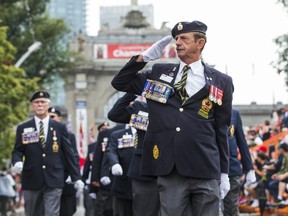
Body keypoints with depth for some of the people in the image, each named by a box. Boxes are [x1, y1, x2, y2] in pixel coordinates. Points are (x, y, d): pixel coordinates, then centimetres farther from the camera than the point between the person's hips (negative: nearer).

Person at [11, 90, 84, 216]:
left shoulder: (60, 127, 9)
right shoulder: (23, 128, 9)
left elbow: (69, 153, 9)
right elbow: (17, 151, 9)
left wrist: (76, 177, 6)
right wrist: (17, 162, -15)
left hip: (53, 181, -1)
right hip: (31, 181, 1)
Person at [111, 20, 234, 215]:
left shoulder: (221, 82, 8)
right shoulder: (159, 73, 15)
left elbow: (221, 130, 8)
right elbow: (119, 83, 16)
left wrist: (224, 173, 7)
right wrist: (144, 57, 6)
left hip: (205, 172, -1)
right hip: (169, 171, 2)